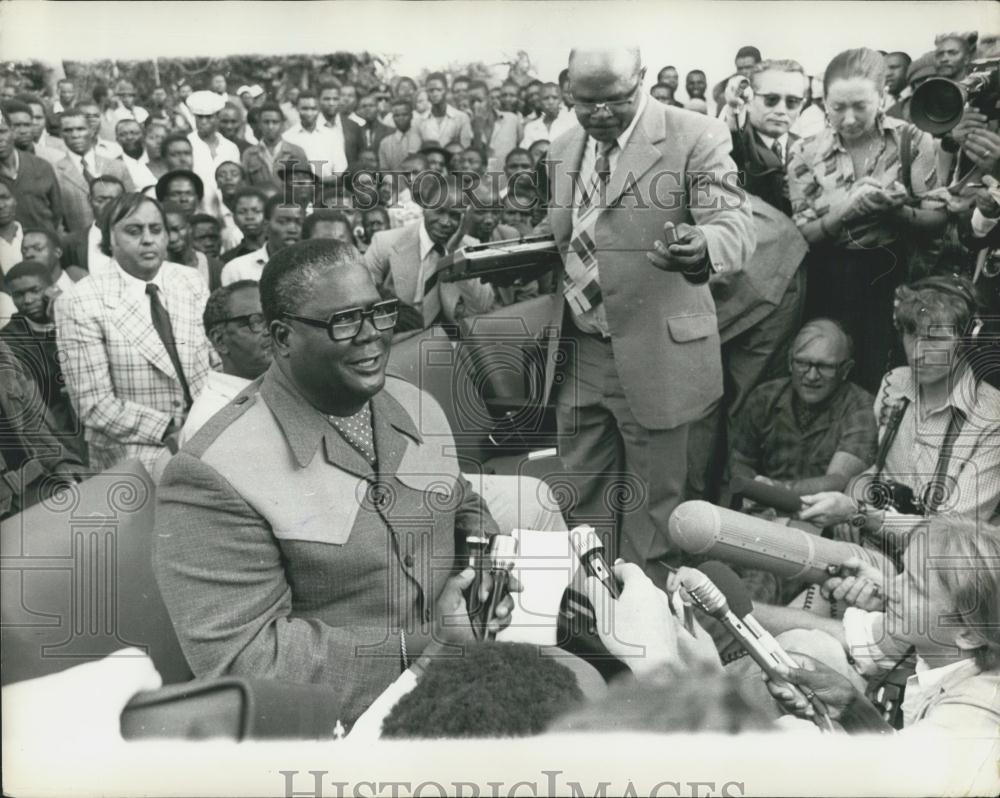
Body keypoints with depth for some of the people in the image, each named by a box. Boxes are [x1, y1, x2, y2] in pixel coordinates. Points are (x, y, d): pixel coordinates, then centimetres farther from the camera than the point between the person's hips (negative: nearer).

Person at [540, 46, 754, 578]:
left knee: (650, 504, 8)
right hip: (575, 354, 6)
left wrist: (703, 246, -43)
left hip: (654, 355, -5)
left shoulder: (696, 139, -10)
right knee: (585, 494, 17)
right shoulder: (562, 150, 9)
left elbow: (737, 226, -22)